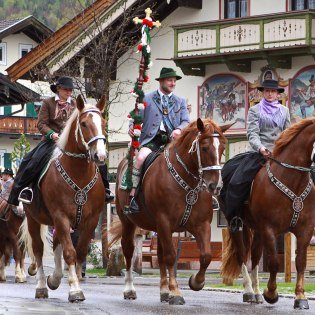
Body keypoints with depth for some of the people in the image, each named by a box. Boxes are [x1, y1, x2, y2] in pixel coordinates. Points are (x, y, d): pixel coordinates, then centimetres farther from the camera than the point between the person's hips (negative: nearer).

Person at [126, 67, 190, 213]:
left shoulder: (180, 101, 21)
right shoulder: (147, 99, 14)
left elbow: (186, 121, 10)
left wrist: (179, 129, -12)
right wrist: (132, 126, -16)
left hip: (172, 139, 2)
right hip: (152, 139, -2)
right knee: (141, 157, -30)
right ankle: (132, 197, -28)